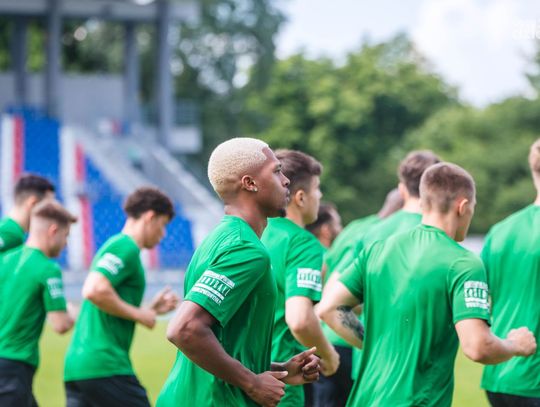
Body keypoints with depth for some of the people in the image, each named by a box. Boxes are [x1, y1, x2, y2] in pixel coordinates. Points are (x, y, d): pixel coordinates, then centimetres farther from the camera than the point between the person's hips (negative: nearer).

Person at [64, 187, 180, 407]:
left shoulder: (113, 245, 23)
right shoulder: (126, 248, -7)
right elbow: (94, 290, -23)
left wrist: (151, 310, 18)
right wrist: (139, 314, -12)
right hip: (104, 367, -9)